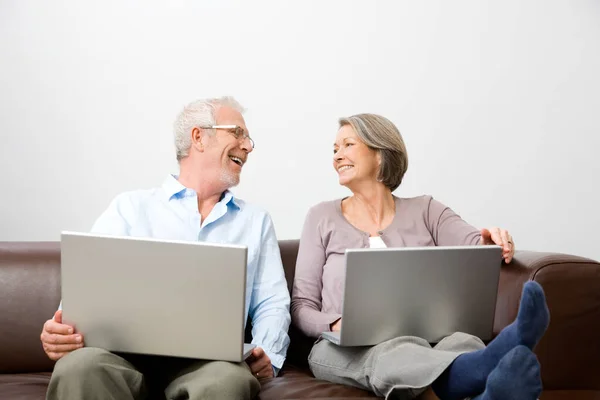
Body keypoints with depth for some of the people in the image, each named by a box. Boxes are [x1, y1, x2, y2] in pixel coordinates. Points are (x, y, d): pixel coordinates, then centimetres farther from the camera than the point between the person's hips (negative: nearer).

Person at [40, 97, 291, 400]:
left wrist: (266, 355, -9)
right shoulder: (130, 208, 15)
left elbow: (272, 302, 13)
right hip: (128, 349, 1)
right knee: (78, 366, -34)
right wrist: (61, 331, -17)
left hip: (209, 354, 0)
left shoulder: (256, 221, 21)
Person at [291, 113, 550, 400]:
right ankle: (486, 367, -67)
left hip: (426, 339, 2)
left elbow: (478, 246, -3)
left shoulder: (424, 211, 14)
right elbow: (301, 306, 7)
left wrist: (494, 244, -27)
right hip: (349, 350, -1)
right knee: (394, 354, -38)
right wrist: (334, 324, -15)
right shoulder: (323, 217, 10)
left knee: (461, 343, -34)